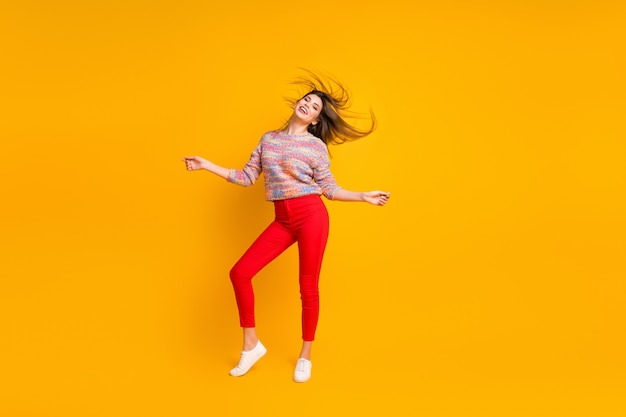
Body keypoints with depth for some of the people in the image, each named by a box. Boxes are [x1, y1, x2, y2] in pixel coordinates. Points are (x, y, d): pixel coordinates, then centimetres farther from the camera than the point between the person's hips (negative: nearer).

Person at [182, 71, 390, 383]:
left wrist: (364, 196, -6)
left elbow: (329, 189, 4)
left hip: (311, 215, -4)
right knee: (240, 273, -5)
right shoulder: (268, 139, 13)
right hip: (282, 220, 4)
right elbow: (247, 177, 12)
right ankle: (251, 345, 11)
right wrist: (206, 165, 10)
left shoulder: (316, 145, 2)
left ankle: (305, 356, 19)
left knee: (308, 287, 0)